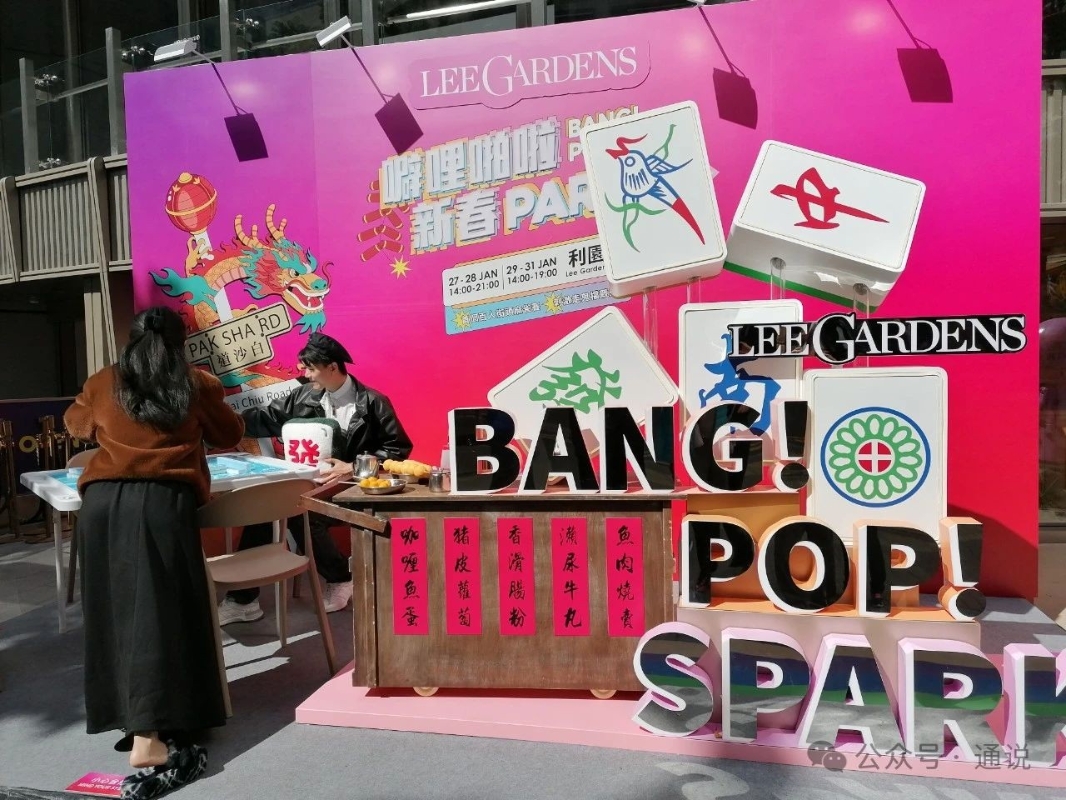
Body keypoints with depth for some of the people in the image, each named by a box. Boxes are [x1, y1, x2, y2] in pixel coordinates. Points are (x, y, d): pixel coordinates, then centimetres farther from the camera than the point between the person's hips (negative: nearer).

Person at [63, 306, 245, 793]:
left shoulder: (103, 383, 15)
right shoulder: (196, 385, 8)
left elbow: (75, 424, 34)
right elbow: (231, 435, 20)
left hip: (102, 501, 3)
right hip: (163, 502, -3)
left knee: (114, 609, 13)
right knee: (157, 612, -4)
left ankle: (125, 715, 25)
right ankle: (148, 740, -9)